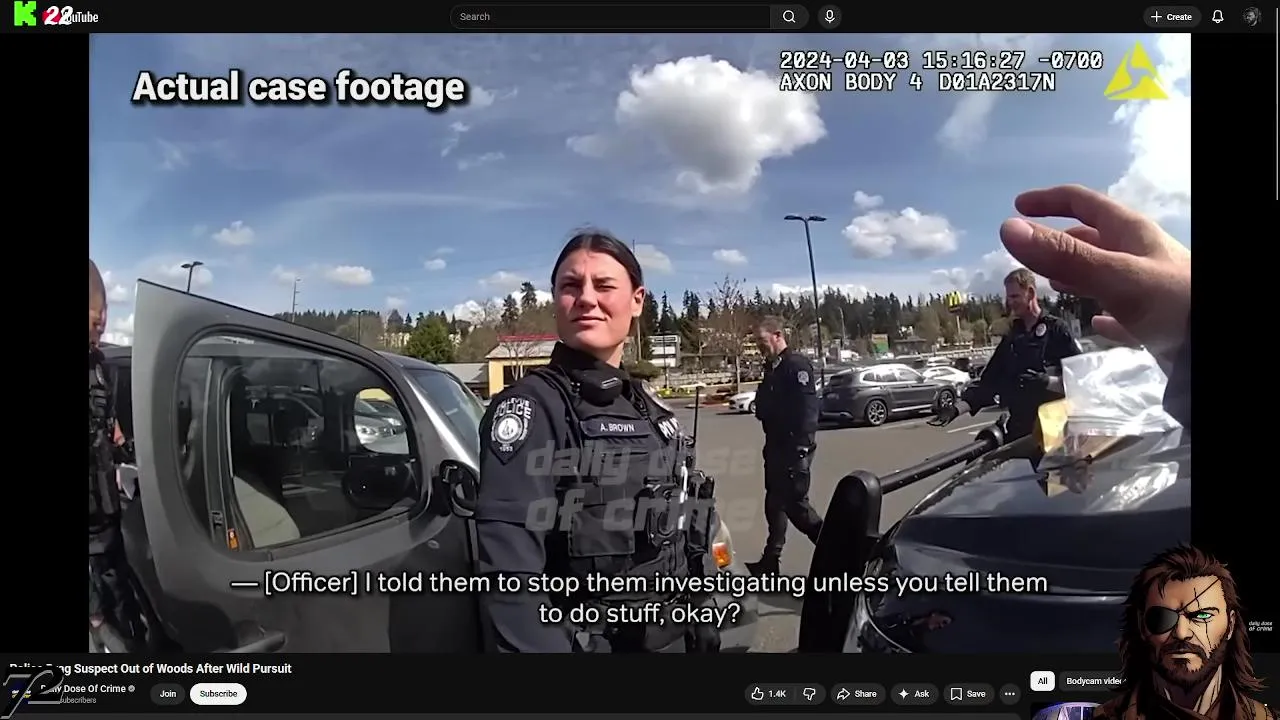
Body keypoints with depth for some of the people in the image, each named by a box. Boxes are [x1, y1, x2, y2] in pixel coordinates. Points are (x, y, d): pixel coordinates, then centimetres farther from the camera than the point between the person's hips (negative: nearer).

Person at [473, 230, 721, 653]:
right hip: (578, 642, -6)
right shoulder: (528, 406, -16)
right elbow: (510, 569, -26)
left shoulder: (651, 411, 5)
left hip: (671, 637, 7)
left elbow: (687, 541, 12)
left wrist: (702, 634, 10)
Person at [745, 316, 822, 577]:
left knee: (795, 502, -6)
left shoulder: (797, 365, -15)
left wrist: (802, 445, -26)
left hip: (794, 446, -10)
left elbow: (807, 408, -23)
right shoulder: (772, 367, 14)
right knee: (775, 501, 14)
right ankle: (770, 560, 23)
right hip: (775, 444, 10)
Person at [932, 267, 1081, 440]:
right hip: (1019, 429, 5)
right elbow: (989, 381, 9)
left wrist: (1048, 382, -23)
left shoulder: (1056, 329, -2)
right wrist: (957, 408, -4)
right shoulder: (1011, 338, 14)